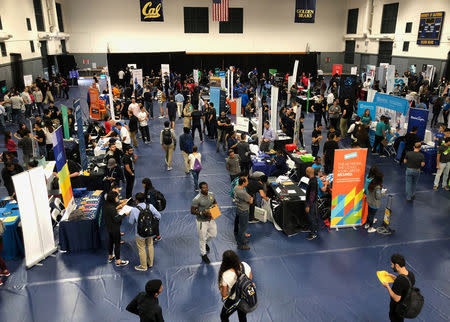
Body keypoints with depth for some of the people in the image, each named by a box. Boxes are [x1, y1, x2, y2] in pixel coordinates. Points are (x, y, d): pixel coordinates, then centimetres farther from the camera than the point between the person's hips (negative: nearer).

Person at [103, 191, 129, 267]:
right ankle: (118, 261, 16)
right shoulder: (112, 208, -32)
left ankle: (110, 257, 43)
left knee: (110, 240, 24)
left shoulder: (106, 204, -5)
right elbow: (117, 219, -26)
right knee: (117, 243, 5)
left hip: (108, 227, 9)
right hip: (114, 228, -9)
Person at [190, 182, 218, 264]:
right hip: (202, 221, -6)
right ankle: (203, 255, 31)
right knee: (202, 238, 9)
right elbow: (192, 211, -19)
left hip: (211, 219, 6)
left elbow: (215, 203, 14)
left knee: (213, 234, 21)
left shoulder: (211, 194, -5)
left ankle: (205, 243, 53)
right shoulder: (197, 199, -24)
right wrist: (202, 213, -29)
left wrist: (215, 206, -8)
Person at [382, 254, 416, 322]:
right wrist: (395, 277, 3)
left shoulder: (399, 281, -39)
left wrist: (387, 286, -20)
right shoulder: (411, 273, -13)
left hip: (398, 308, -7)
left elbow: (396, 298, -31)